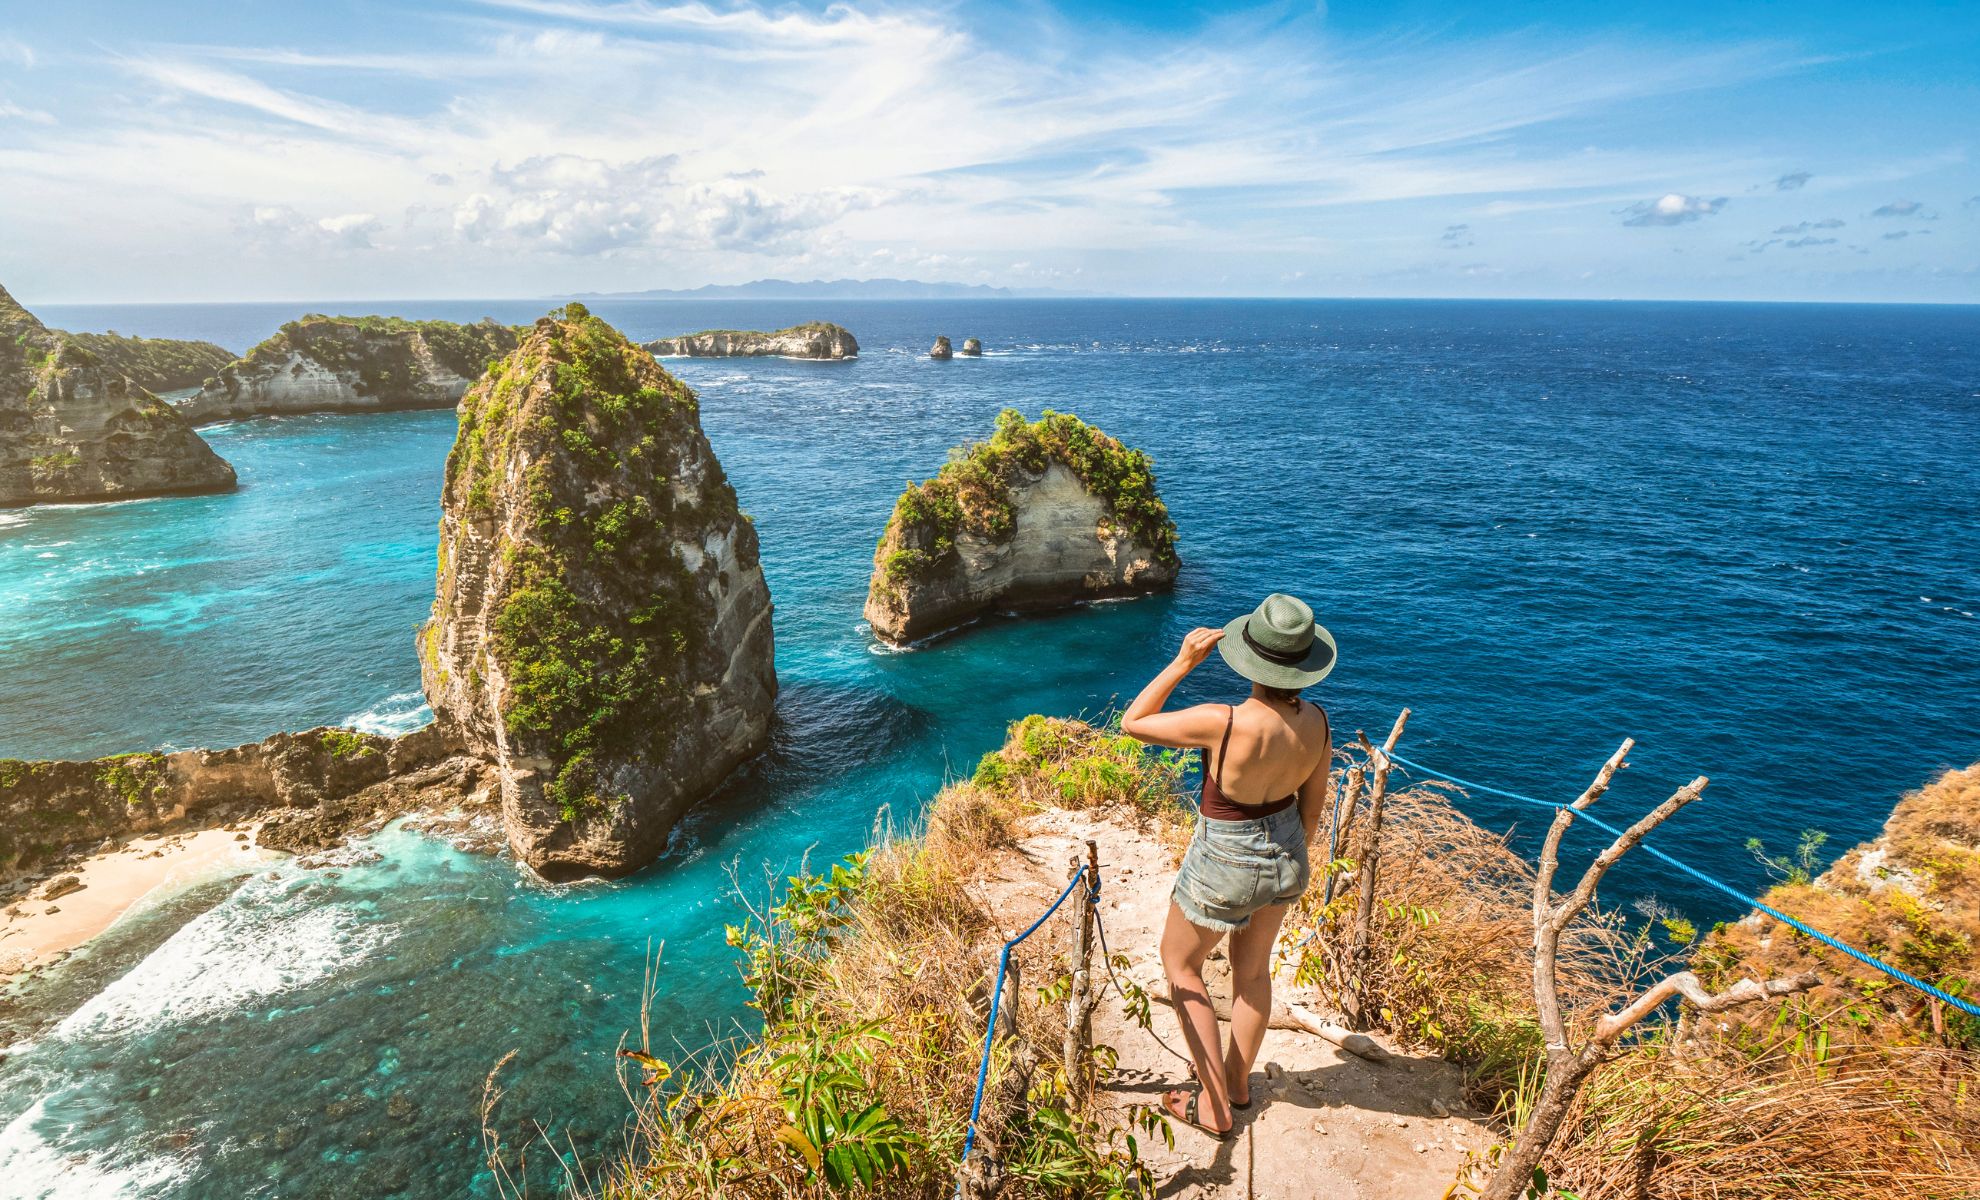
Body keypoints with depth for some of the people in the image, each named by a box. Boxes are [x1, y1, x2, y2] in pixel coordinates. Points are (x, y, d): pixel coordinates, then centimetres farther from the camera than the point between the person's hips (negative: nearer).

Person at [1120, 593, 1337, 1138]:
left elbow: (1132, 723, -21)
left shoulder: (1223, 722, -34)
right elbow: (1314, 803, 1)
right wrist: (1293, 858, 18)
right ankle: (1238, 1081, 48)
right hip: (1283, 855, 6)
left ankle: (1214, 1106, 27)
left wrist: (1183, 662, -23)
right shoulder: (1316, 721, -15)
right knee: (1253, 969, 27)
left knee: (1179, 965, 20)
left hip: (1225, 863, -6)